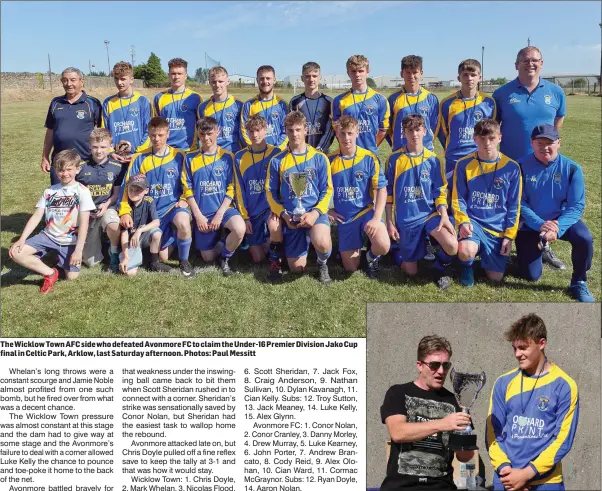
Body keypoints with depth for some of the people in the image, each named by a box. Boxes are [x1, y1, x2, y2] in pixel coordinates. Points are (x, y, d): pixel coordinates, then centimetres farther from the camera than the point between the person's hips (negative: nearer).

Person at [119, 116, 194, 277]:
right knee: (163, 257, 1)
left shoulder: (179, 156, -1)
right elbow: (129, 187, -3)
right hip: (152, 210, 2)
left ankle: (184, 261, -11)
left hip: (173, 205, -2)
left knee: (183, 223, -38)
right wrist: (125, 211, -15)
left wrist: (184, 200, -13)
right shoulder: (139, 159, -1)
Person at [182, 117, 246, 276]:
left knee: (240, 229, -33)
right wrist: (198, 215, -8)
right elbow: (188, 190, 0)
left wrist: (219, 214, -12)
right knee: (208, 257, 4)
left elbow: (231, 189, -3)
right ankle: (220, 243, 39)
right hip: (202, 213, 1)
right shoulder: (190, 159, 2)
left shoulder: (227, 157, 0)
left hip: (224, 209, -1)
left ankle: (225, 257, -4)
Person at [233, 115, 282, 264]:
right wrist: (245, 217, -4)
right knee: (258, 258, 0)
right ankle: (264, 241, 35)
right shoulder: (240, 157, -1)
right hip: (252, 211, 2)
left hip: (270, 206, -2)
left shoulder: (276, 153, -7)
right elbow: (240, 189, 1)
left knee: (274, 224, -38)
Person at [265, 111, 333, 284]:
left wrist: (315, 213, -15)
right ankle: (304, 242, 39)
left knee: (322, 243, -35)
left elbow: (327, 190, 1)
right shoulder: (277, 161, 3)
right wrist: (284, 215, -8)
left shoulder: (319, 158, 1)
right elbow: (271, 192, 6)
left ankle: (322, 263, 4)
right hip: (290, 218, 2)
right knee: (297, 268, 3)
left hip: (315, 212, -1)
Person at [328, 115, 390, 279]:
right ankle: (356, 246, 38)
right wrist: (327, 210, -2)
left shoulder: (369, 158, -7)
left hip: (366, 211, -2)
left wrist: (377, 218, -18)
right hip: (344, 217, 2)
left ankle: (372, 257, 7)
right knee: (351, 268, 4)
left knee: (383, 246, -30)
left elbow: (381, 189, -8)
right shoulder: (329, 161, -3)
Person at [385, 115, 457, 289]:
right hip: (406, 218, 0)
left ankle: (440, 270, 5)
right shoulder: (395, 159, -3)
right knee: (411, 271, 4)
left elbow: (440, 191, 2)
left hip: (430, 213, 1)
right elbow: (388, 192, 2)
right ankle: (399, 248, 37)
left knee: (452, 246, -28)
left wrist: (444, 216, -14)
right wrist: (390, 222, 0)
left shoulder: (433, 160, 0)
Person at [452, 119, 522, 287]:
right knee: (467, 252, -34)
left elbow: (513, 206, 2)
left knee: (495, 277, 0)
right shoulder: (464, 165, -4)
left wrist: (509, 236, -3)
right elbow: (458, 199, -2)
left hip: (498, 227, 2)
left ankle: (485, 253, 33)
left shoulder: (511, 168, -3)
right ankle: (467, 266, 5)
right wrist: (463, 222, -20)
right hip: (472, 221, -1)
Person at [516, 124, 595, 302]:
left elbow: (577, 206, -15)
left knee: (584, 238, -32)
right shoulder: (522, 166, -13)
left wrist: (558, 228, -31)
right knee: (531, 275, 0)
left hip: (560, 219, 1)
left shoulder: (571, 168, -12)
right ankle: (538, 246, 35)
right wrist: (540, 225, -28)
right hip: (529, 224, 0)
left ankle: (579, 283, -5)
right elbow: (519, 202, -14)